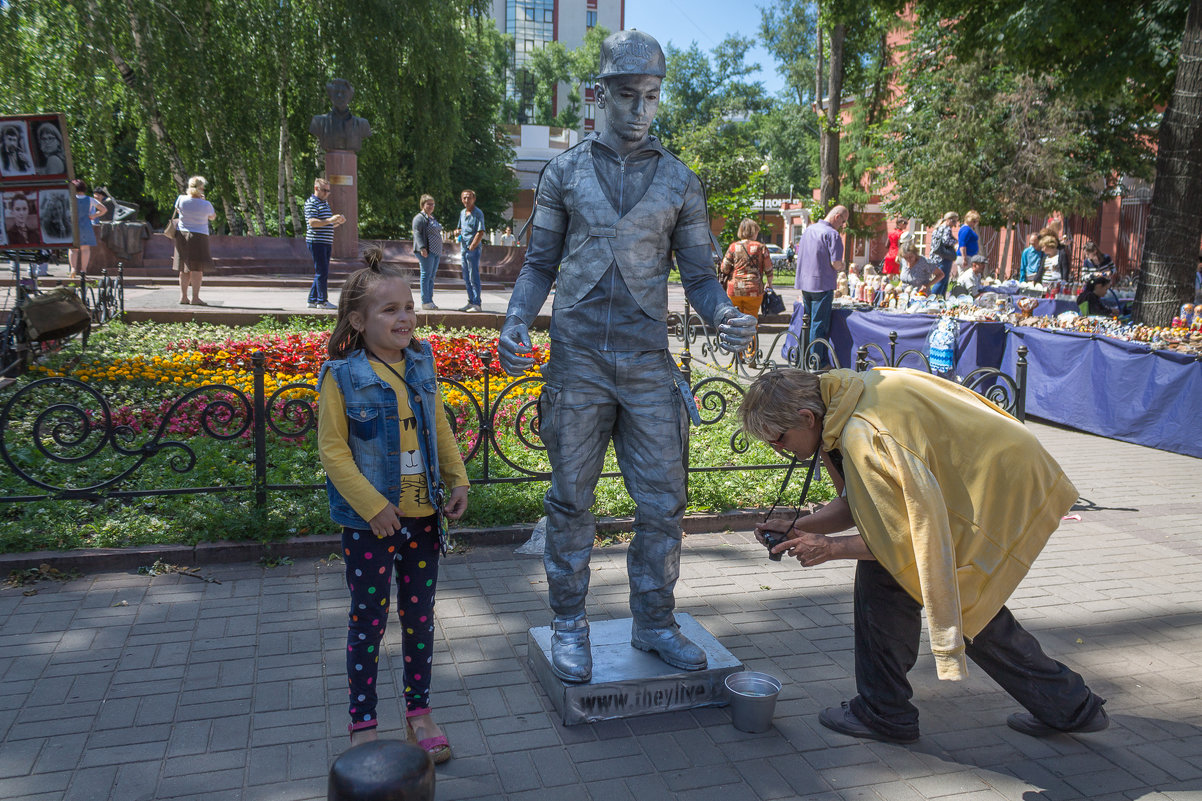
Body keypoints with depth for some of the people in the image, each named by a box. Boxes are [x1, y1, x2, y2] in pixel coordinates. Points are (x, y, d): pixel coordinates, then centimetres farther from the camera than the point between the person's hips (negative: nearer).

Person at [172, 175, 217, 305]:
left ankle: (183, 296, 16)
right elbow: (212, 217, 8)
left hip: (182, 235, 4)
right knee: (197, 268, -3)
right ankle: (195, 298, -7)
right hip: (199, 236, -4)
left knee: (184, 269, 12)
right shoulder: (206, 205, -12)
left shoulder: (181, 199, -4)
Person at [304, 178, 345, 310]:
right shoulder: (311, 203, -7)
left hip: (326, 243, 9)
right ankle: (322, 301, -5)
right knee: (322, 272, -9)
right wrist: (330, 220, -28)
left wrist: (338, 222, 8)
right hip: (316, 242, -9)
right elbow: (312, 222, -19)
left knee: (322, 272, 10)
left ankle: (312, 300, 16)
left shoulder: (325, 203, 21)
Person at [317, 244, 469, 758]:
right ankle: (362, 724, 23)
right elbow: (332, 450, -12)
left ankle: (418, 713, 30)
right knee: (368, 620, 7)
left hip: (423, 516, 5)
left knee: (419, 615, 14)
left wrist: (457, 480, 3)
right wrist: (371, 505, -17)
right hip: (369, 522, -4)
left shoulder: (421, 368, 3)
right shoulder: (342, 377, -12)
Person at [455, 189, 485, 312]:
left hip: (474, 248, -8)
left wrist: (471, 247, -16)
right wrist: (457, 232, 2)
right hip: (464, 249, 8)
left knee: (474, 277, -9)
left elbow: (480, 233, -15)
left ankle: (477, 304, -6)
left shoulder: (478, 213, -8)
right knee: (466, 278, 10)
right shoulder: (462, 213, 16)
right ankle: (471, 302, 17)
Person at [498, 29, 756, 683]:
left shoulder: (680, 182, 8)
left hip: (648, 365, 1)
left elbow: (698, 276, 8)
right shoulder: (565, 172, 7)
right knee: (571, 499, 6)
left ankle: (653, 623, 21)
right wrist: (515, 323, -7)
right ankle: (569, 626, 21)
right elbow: (539, 263, 10)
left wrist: (725, 317, -13)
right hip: (577, 361, -1)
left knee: (662, 501, 3)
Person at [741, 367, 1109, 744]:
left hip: (998, 496, -10)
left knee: (884, 575, -7)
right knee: (970, 602, 22)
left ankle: (882, 713, 9)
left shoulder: (862, 436, -28)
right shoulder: (847, 395, 3)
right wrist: (796, 528, 2)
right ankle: (1069, 705, 34)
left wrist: (831, 548, -12)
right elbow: (862, 504, 11)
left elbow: (902, 536, -22)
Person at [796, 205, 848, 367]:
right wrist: (841, 266, 4)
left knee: (808, 322, 15)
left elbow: (799, 255, 20)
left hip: (805, 283, 8)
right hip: (822, 285, -7)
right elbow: (836, 263, -18)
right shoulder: (832, 234, -13)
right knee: (819, 325, -2)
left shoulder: (808, 230, 13)